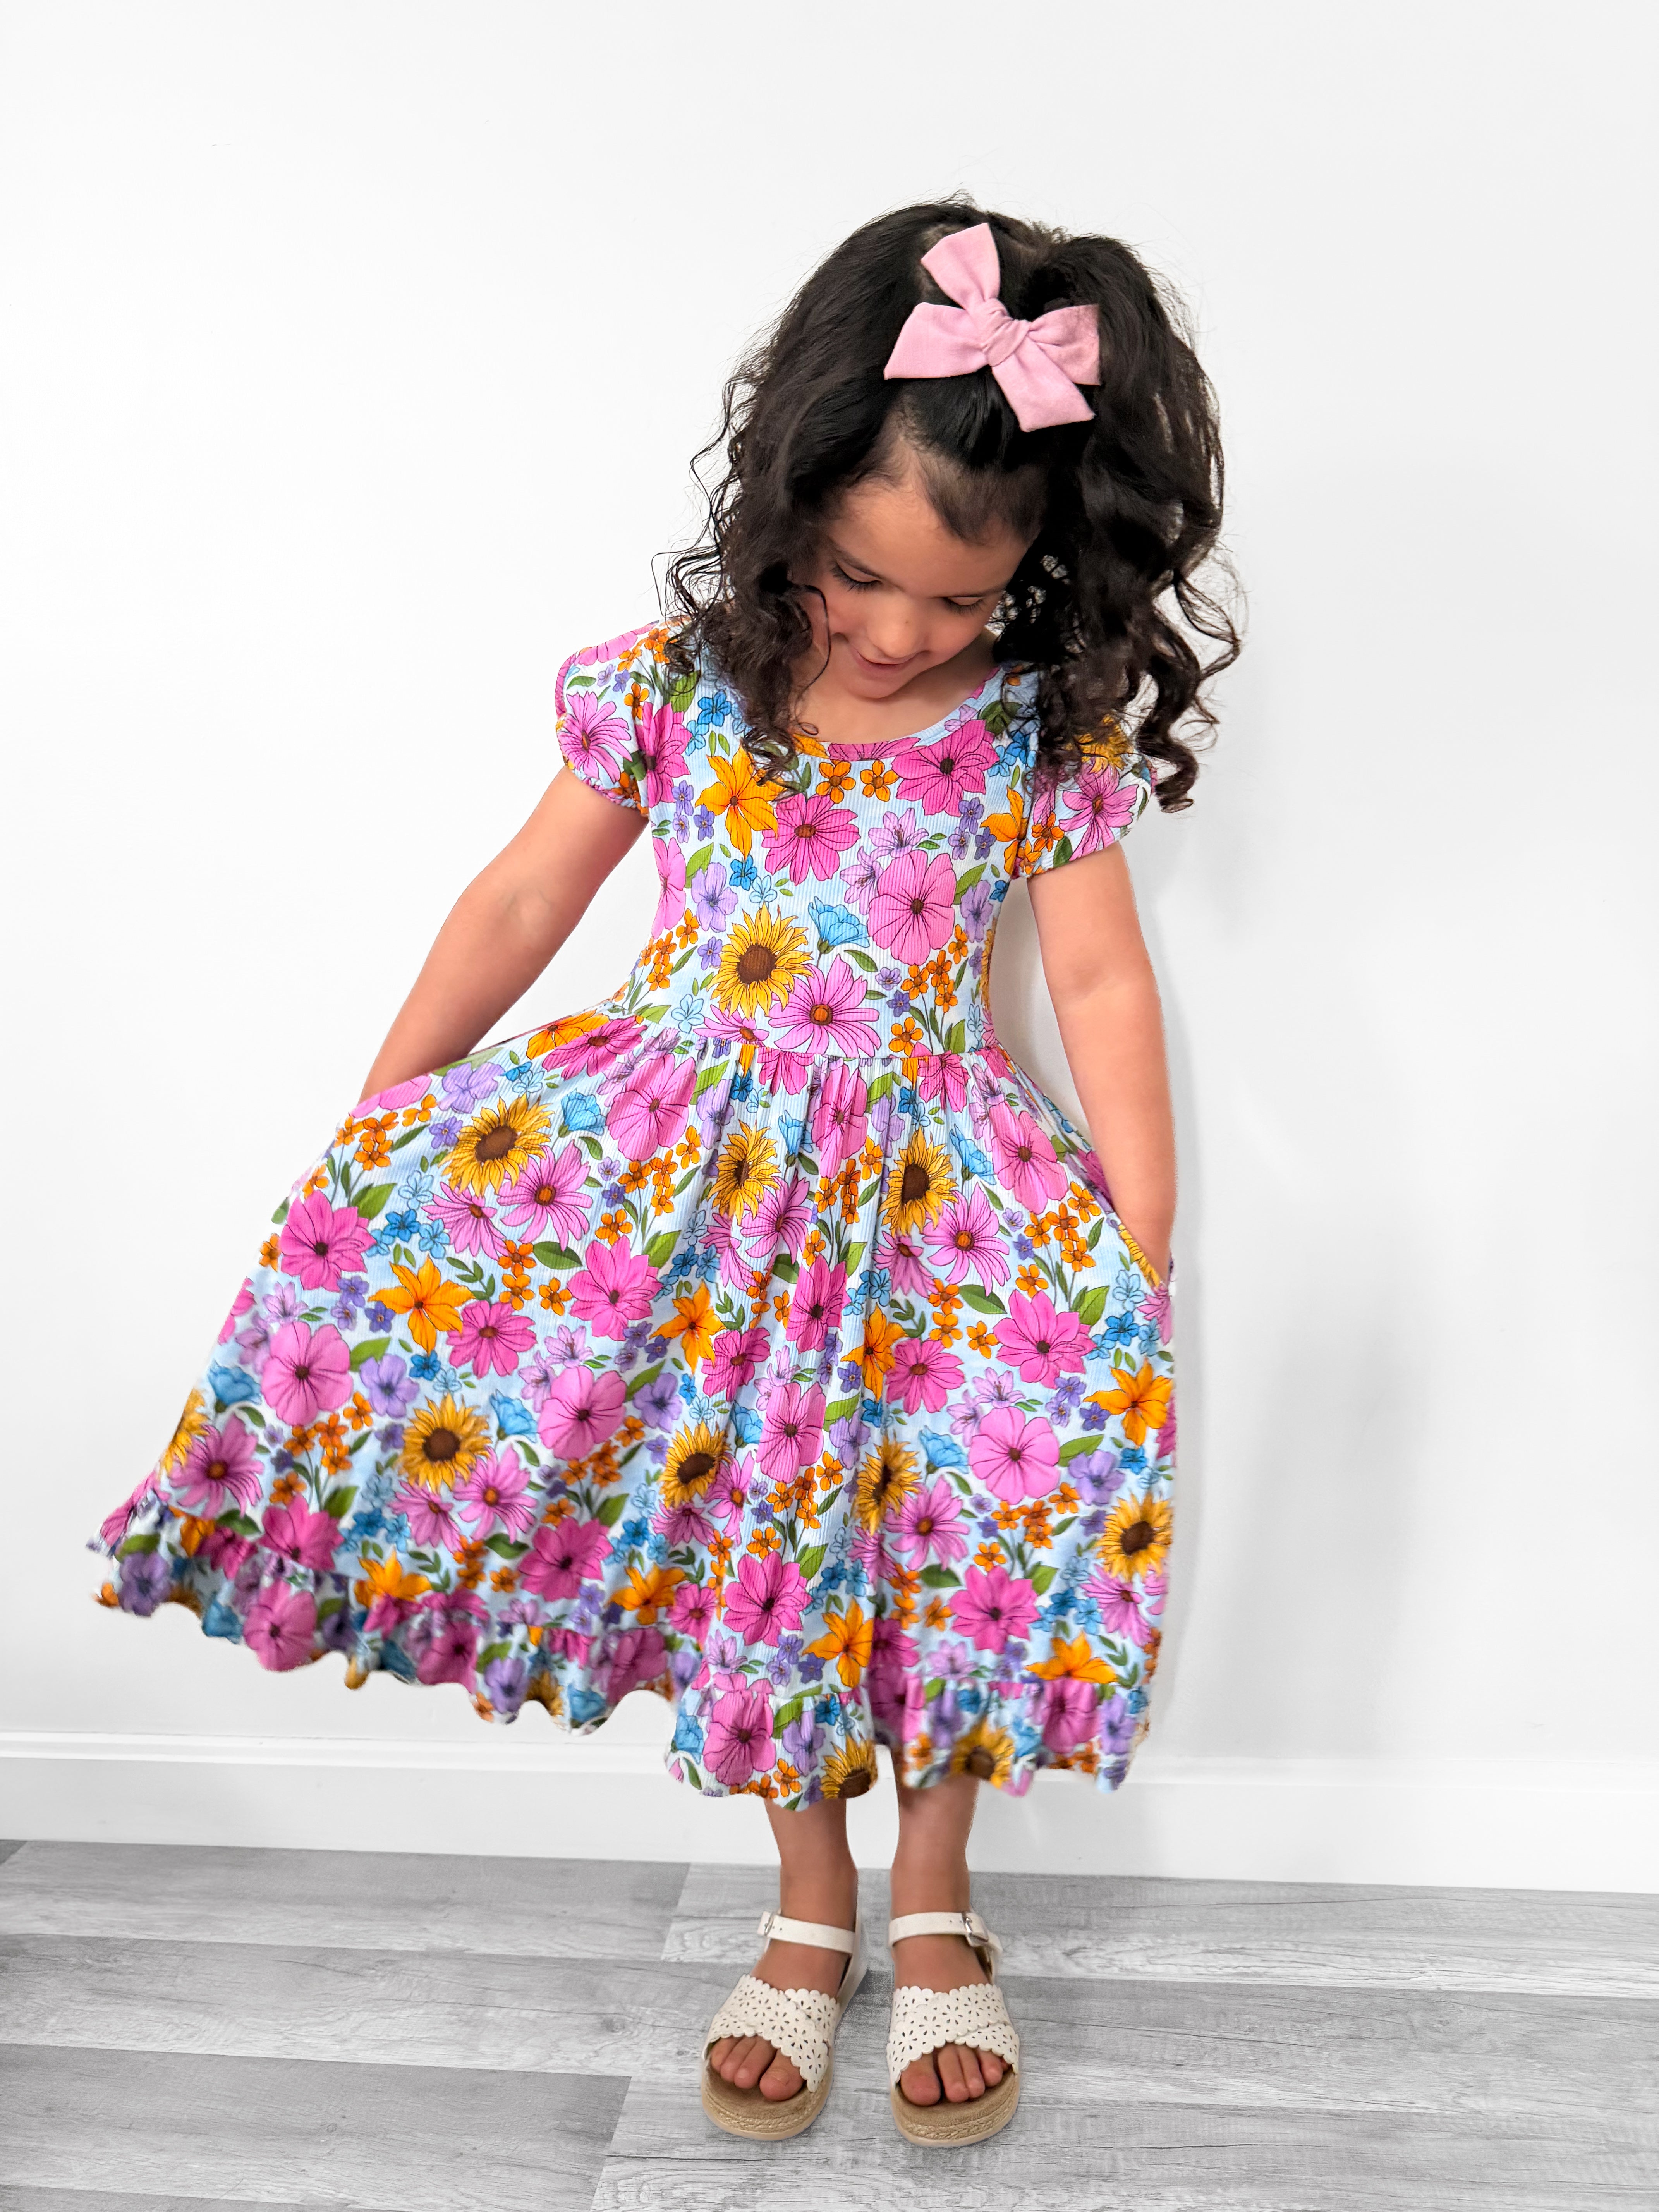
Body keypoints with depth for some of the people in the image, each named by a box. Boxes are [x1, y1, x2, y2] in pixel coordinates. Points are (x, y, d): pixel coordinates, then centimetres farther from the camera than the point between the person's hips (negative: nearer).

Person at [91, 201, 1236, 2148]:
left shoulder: (1042, 733, -4)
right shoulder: (677, 684, -2)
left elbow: (1102, 985, -2)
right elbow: (522, 906, 4)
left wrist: (1142, 1255, -8)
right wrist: (374, 1123, 7)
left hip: (923, 1184, -1)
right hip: (691, 1169, 1)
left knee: (956, 1521, -10)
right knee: (753, 1539, 2)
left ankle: (932, 1908, 18)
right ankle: (808, 1913, 26)